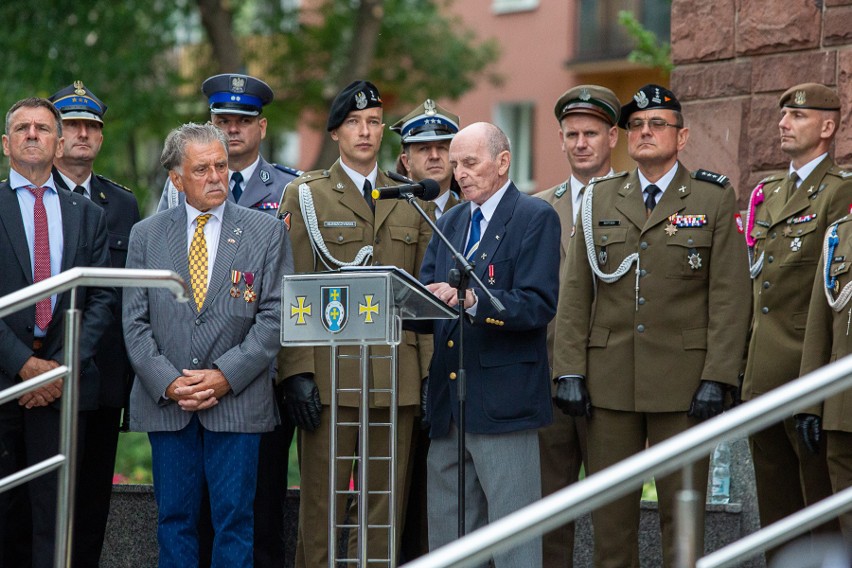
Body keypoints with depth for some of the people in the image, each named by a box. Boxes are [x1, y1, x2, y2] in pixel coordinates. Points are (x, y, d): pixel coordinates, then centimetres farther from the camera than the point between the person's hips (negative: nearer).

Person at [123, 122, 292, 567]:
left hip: (237, 400, -1)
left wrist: (226, 376, -11)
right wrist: (167, 382, -9)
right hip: (165, 401, 2)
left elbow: (274, 316, -1)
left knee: (234, 518, -1)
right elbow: (135, 322, 5)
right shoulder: (146, 235, 8)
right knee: (174, 518, 5)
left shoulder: (267, 233, 4)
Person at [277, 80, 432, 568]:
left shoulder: (410, 201, 15)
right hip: (329, 375, -3)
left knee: (385, 509, 5)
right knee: (322, 506, -2)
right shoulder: (306, 196, 5)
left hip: (398, 377, 3)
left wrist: (431, 371, 3)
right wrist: (297, 372, -11)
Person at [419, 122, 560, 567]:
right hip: (448, 404, 7)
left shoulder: (536, 218, -4)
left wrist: (471, 300, -28)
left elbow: (538, 305, -15)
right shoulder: (450, 222, 18)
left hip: (502, 403, -7)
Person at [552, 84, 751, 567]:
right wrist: (570, 371, 1)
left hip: (683, 380, -3)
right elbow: (575, 293, 9)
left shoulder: (715, 200, 3)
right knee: (610, 512, 5)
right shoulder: (600, 199, 11)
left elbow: (730, 297, -2)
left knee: (682, 511, 0)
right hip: (609, 379, 3)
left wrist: (717, 378, -10)